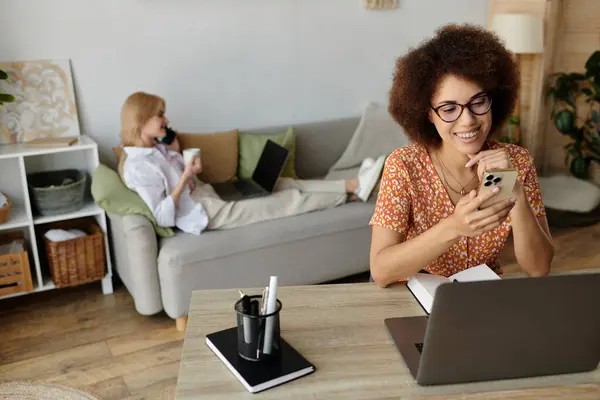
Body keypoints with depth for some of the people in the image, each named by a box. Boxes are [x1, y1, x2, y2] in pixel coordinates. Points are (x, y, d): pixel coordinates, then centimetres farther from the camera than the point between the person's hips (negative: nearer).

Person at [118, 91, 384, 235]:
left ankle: (353, 185, 6)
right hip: (207, 215, -10)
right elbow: (163, 218, -22)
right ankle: (350, 192, 6)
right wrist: (185, 178, -26)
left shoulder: (157, 148, 11)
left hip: (213, 198, 10)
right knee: (290, 200, -8)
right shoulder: (138, 166, -18)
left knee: (283, 184, 5)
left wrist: (176, 154, 4)